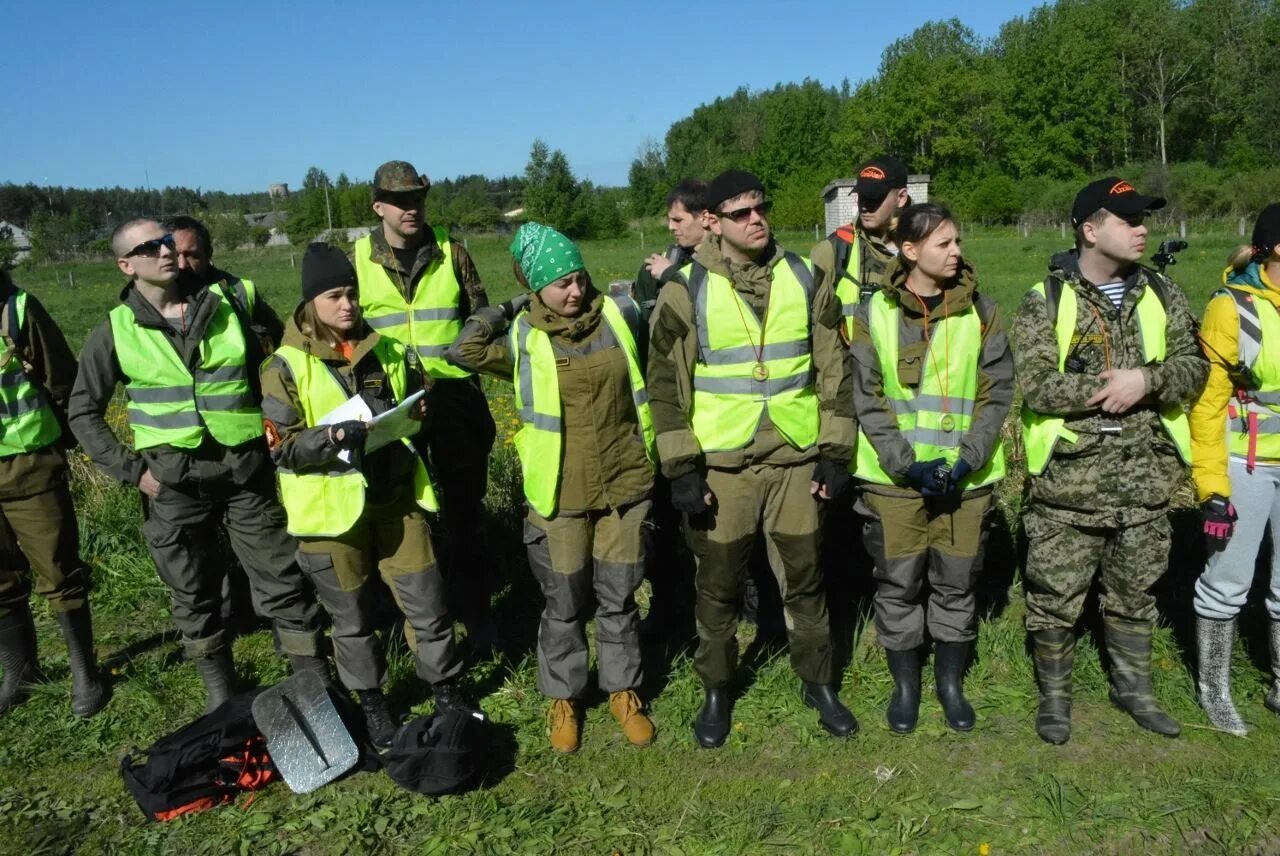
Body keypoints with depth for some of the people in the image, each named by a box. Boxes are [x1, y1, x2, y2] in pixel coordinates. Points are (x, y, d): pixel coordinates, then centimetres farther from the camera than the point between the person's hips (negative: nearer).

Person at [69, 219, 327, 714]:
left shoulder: (231, 303, 1)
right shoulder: (116, 331, 0)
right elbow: (83, 412, 7)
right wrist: (130, 470, -3)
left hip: (245, 469, 0)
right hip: (173, 481, 0)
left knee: (283, 583, 4)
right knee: (194, 596, 11)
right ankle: (221, 698, 28)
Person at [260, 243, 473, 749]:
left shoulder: (386, 349, 6)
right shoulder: (287, 366, -7)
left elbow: (416, 404, 20)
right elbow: (282, 449, -9)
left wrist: (419, 413, -3)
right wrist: (332, 436, -26)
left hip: (396, 498, 3)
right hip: (331, 509, -3)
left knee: (427, 602, 8)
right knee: (351, 616, 12)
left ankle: (446, 691, 28)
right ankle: (371, 705, 32)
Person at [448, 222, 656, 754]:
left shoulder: (618, 316, 2)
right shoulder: (521, 337, -6)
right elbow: (464, 350, -23)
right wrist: (509, 308, -12)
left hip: (625, 483, 2)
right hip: (559, 494, -2)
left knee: (618, 598, 14)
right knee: (564, 604, 12)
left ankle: (623, 690, 34)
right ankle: (564, 698, 32)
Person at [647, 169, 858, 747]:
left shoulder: (804, 278, 2)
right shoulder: (687, 290, -5)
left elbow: (834, 370, 6)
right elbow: (665, 384, -4)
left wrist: (836, 453, 2)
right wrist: (682, 470, -8)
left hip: (795, 458, 2)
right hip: (721, 465, -1)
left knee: (804, 579, 13)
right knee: (718, 586, 11)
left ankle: (819, 684, 34)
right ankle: (716, 692, 31)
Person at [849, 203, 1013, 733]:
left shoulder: (980, 311, 2)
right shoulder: (874, 313, -2)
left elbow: (996, 392, 0)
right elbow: (867, 398, -5)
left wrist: (968, 459, -12)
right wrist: (906, 462, -13)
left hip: (964, 475, 2)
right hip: (893, 475, -1)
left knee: (957, 582, 11)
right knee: (898, 582, 8)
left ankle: (951, 680, 32)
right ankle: (905, 683, 27)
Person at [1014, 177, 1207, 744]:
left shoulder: (1161, 295, 7)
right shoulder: (1045, 302, -7)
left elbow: (1193, 367, 2)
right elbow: (1037, 388, -16)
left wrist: (1145, 381, -16)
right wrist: (1108, 388, -17)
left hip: (1144, 478, 4)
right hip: (1070, 479, -4)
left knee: (1135, 593, 19)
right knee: (1056, 596, 6)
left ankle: (1133, 688, 38)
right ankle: (1054, 693, 26)